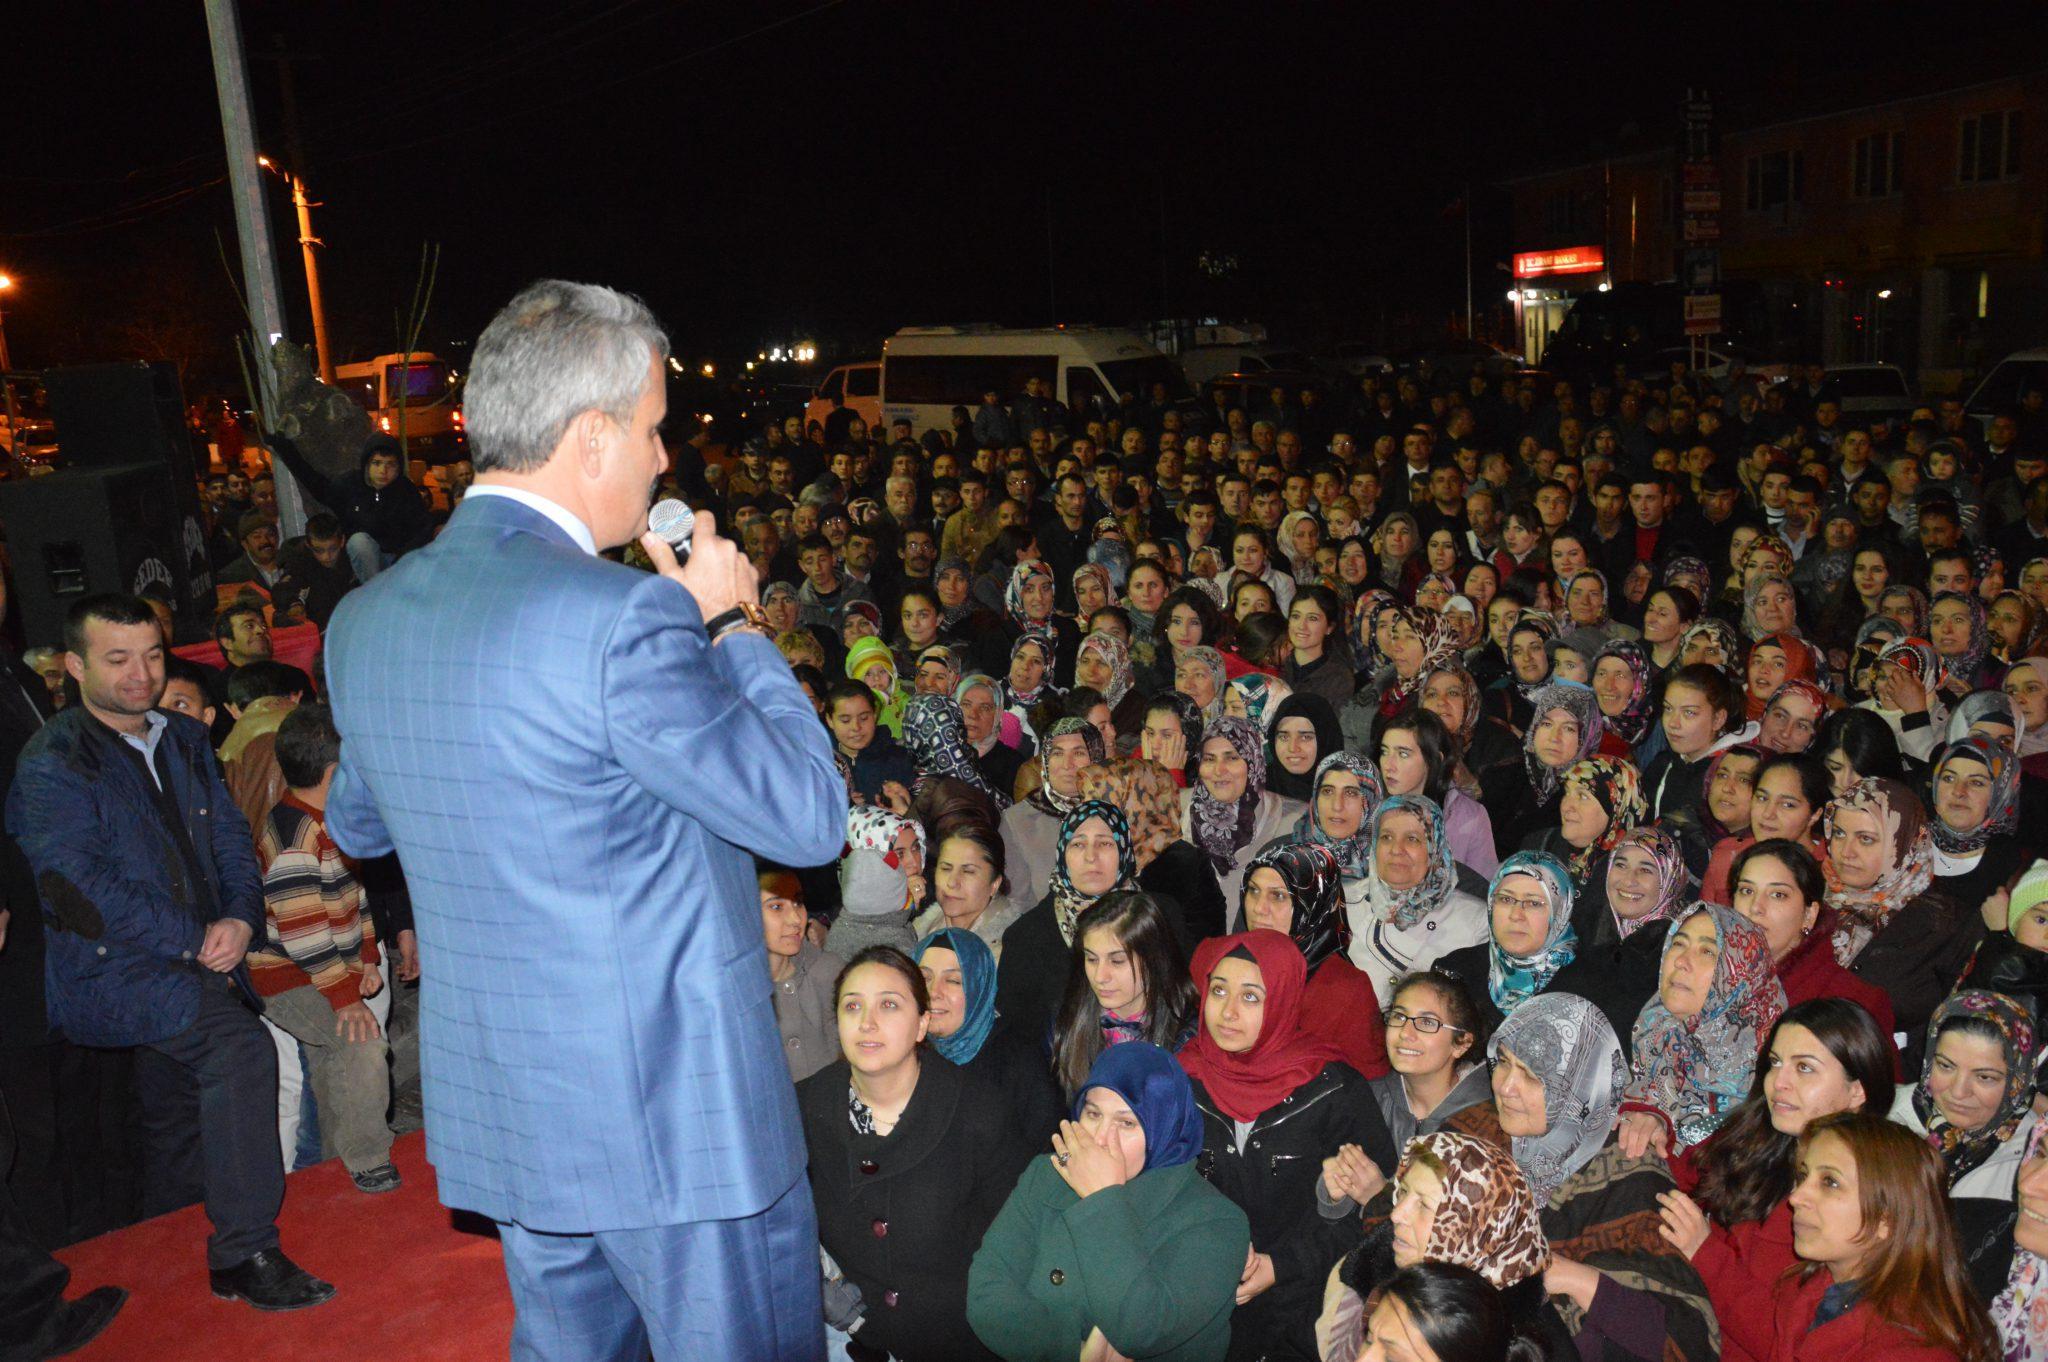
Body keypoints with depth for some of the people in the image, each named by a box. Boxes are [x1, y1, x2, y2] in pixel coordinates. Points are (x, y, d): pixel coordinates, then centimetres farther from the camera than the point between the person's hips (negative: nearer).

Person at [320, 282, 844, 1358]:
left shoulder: (362, 621, 1)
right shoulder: (622, 617, -24)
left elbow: (356, 827, 18)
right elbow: (811, 816, -18)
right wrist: (729, 624, -7)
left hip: (496, 1108, 8)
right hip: (676, 1112, -7)